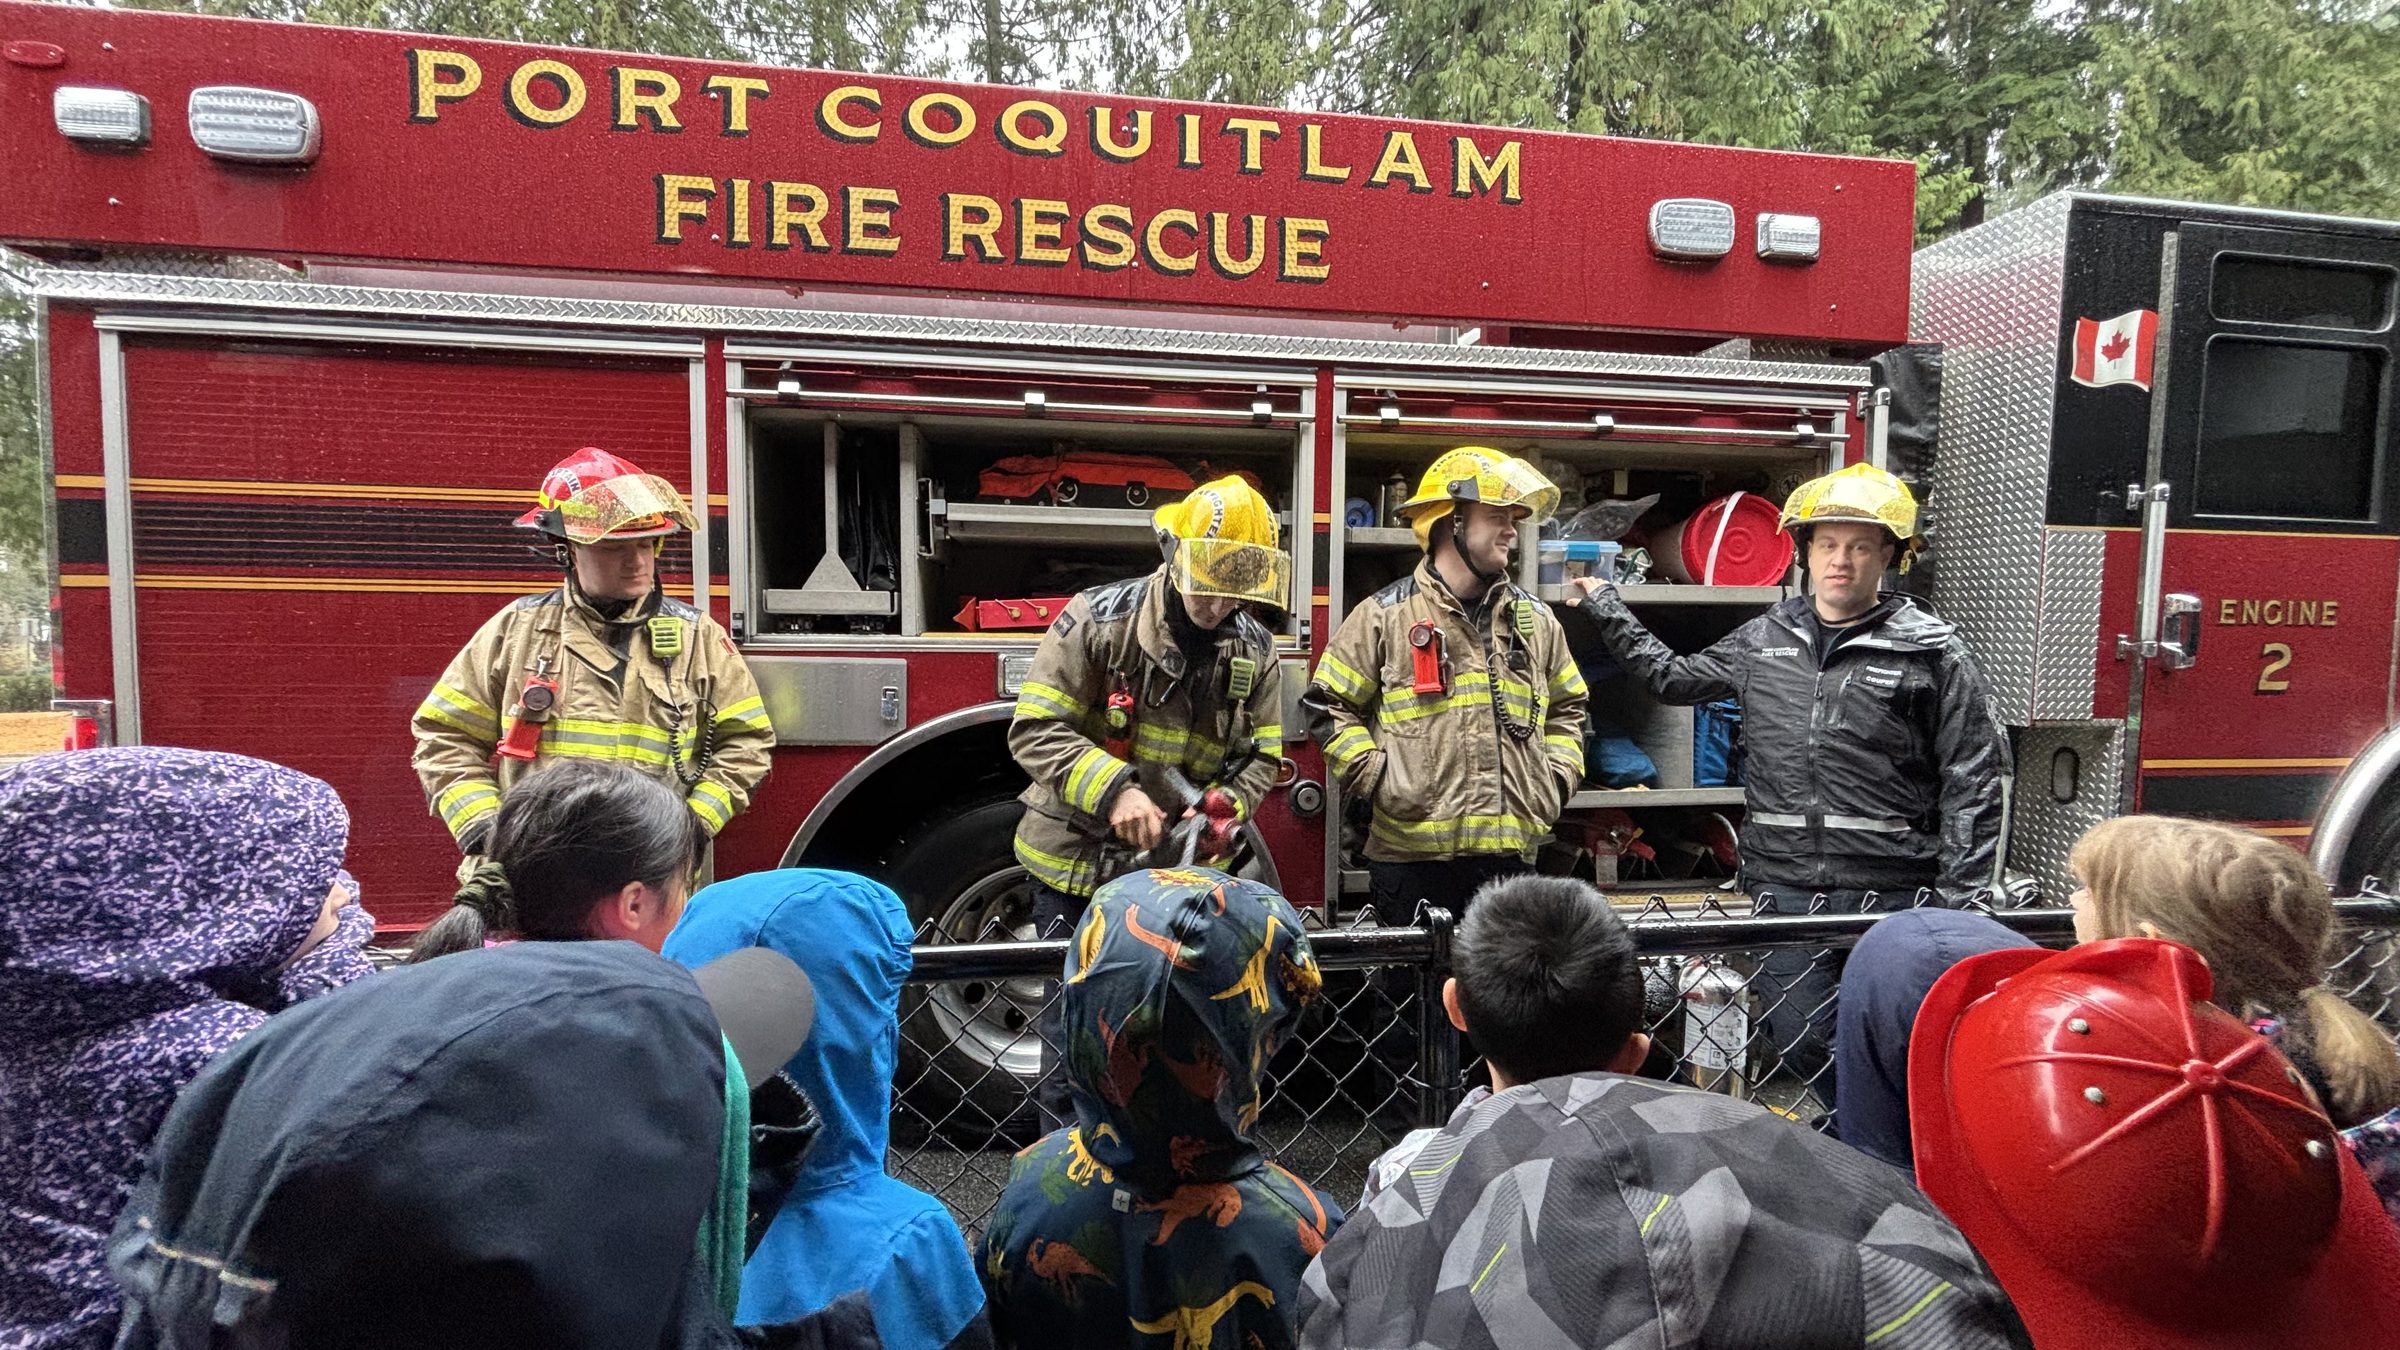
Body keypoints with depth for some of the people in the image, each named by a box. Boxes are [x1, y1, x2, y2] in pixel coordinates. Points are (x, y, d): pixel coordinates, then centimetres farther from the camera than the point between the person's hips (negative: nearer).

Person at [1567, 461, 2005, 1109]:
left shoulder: (1933, 653, -2)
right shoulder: (1762, 640, 10)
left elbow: (1972, 782, -3)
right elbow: (1674, 678, 25)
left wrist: (1959, 903, -8)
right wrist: (1609, 612, 23)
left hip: (1889, 893, -3)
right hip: (1784, 889, 4)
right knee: (1802, 1045, 9)